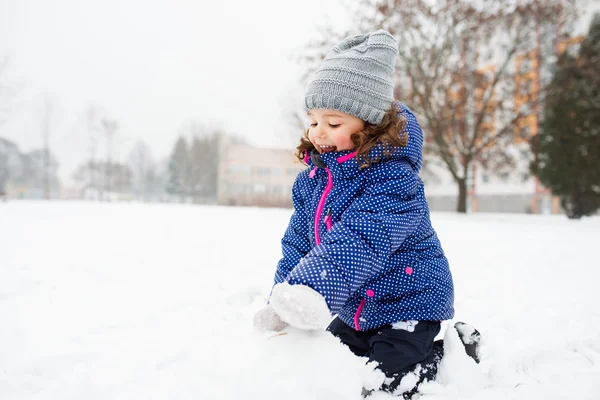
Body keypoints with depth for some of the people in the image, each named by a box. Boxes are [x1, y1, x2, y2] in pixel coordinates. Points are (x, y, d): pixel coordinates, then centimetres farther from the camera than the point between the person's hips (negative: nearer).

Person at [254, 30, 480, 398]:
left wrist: (304, 294, -53)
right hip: (355, 309, 8)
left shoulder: (392, 178, -29)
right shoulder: (314, 174, -3)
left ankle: (451, 346, 18)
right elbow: (298, 241, 0)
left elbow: (355, 246, -42)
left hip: (409, 302, -8)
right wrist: (283, 296, -11)